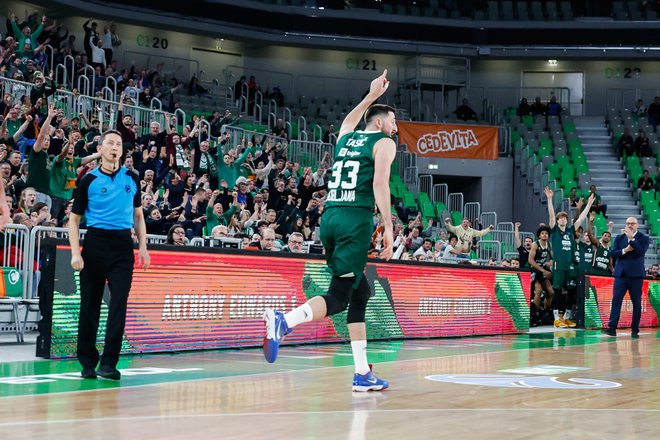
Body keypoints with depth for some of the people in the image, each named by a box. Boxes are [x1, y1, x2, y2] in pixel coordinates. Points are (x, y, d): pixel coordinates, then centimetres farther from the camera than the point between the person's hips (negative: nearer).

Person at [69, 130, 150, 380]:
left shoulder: (131, 179, 10)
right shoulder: (89, 180, 2)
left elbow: (138, 215, 17)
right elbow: (74, 219, 2)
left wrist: (143, 248, 7)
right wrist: (75, 253, -8)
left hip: (123, 245, 2)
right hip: (95, 243, -2)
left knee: (119, 304, -7)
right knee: (89, 305, 3)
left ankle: (109, 363, -5)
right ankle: (87, 363, 13)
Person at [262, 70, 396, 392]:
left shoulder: (346, 137, 22)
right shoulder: (384, 143, 3)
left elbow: (349, 122, 47)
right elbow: (379, 183, -11)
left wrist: (371, 95, 53)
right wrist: (388, 226, -12)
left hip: (330, 217, 7)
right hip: (355, 220, -7)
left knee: (360, 293, 13)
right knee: (338, 298, -9)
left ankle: (363, 374, 13)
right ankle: (283, 321, -34)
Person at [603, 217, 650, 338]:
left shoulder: (644, 238, 3)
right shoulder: (619, 238, 11)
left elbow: (641, 252, -15)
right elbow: (613, 253, 2)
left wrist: (631, 238, -19)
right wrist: (624, 250, -14)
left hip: (636, 274, -2)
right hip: (621, 274, 2)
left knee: (636, 302, 2)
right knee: (616, 300, -7)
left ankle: (635, 329, 7)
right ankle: (612, 327, -10)